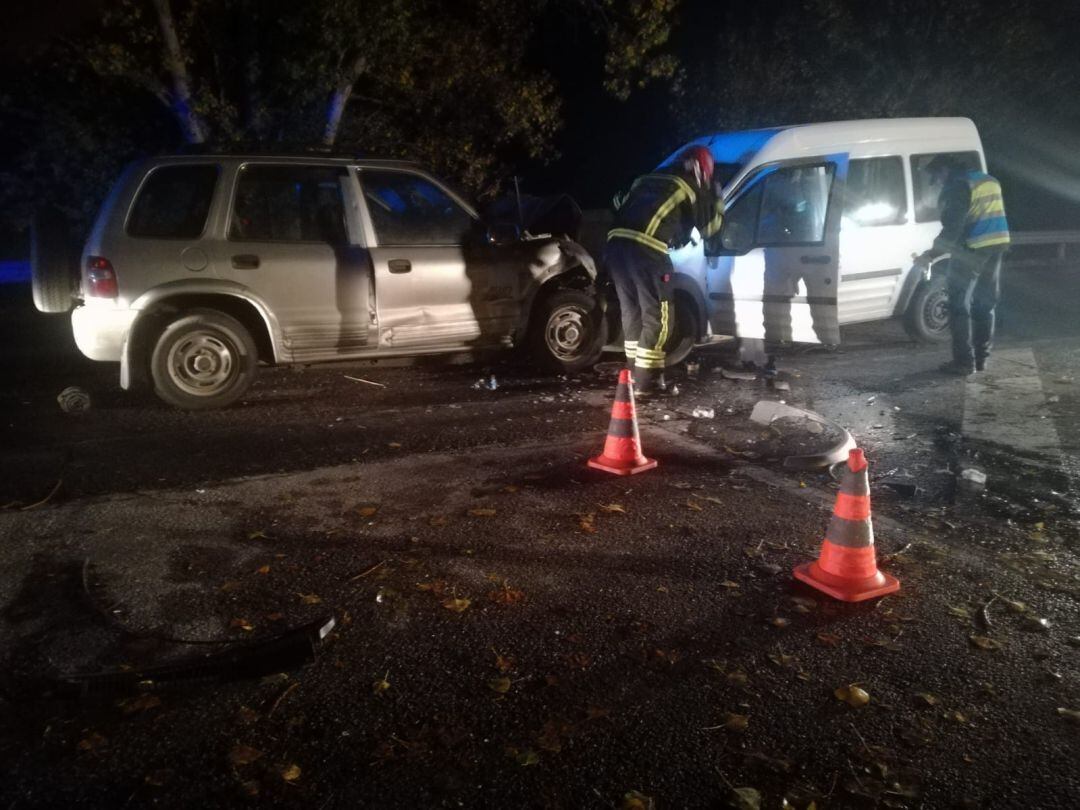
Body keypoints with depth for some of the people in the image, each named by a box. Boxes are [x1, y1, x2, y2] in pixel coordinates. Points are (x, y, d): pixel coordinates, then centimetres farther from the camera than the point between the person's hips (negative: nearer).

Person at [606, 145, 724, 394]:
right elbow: (708, 227, 22)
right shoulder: (693, 187, 13)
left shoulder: (648, 178, 29)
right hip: (645, 249, -6)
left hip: (616, 243, 6)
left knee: (632, 310, 18)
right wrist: (717, 199, 39)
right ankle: (645, 379, 5)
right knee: (657, 316, 4)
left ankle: (636, 371, 27)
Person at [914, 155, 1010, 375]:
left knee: (959, 305, -2)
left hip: (972, 249, -8)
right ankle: (981, 358, 19)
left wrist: (932, 254, -12)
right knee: (985, 304, 14)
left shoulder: (957, 186, -8)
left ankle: (964, 361, -4)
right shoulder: (988, 180, 20)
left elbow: (952, 227, -16)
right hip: (997, 244, 8)